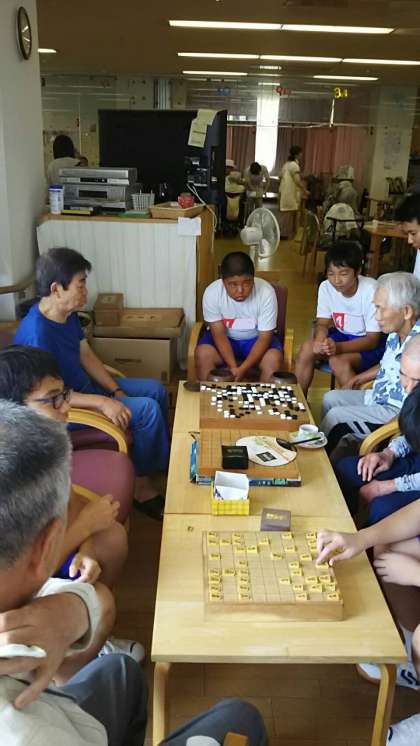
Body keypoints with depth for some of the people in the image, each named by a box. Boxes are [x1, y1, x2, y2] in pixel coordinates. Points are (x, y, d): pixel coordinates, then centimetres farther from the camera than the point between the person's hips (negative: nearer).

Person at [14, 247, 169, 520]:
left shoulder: (68, 314, -3)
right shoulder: (37, 334, -31)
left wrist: (116, 390, -2)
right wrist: (102, 402, -32)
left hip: (86, 385, 10)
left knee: (156, 389, 9)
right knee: (148, 408, -20)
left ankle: (162, 458, 27)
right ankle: (143, 484, -1)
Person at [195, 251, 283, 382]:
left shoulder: (266, 292, -25)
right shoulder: (212, 293, -23)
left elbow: (265, 337, -22)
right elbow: (219, 334, -20)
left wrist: (243, 369, -34)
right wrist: (233, 367, -34)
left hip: (256, 338, 0)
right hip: (225, 337, 1)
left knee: (273, 359, -29)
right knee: (203, 354, -28)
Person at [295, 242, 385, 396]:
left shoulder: (371, 291, -26)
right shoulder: (326, 287, -11)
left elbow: (372, 340, -22)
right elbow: (322, 323, -1)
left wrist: (338, 347, -37)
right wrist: (320, 341, -26)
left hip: (372, 342, -5)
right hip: (343, 335, 5)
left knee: (339, 361, -30)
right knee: (307, 348, -18)